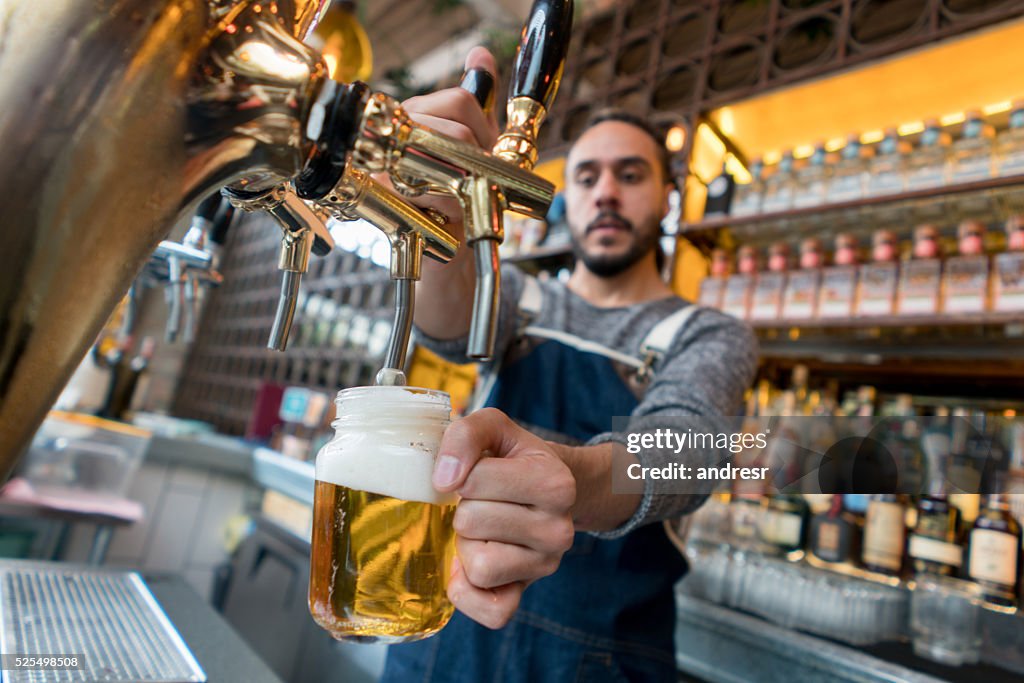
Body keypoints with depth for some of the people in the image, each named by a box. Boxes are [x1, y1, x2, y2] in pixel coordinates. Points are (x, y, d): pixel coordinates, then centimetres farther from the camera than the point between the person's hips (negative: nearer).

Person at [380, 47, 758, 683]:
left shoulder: (713, 337, -5)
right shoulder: (518, 296, 4)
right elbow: (449, 326, -19)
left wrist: (569, 476, -47)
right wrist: (445, 213, -41)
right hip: (449, 619, 3)